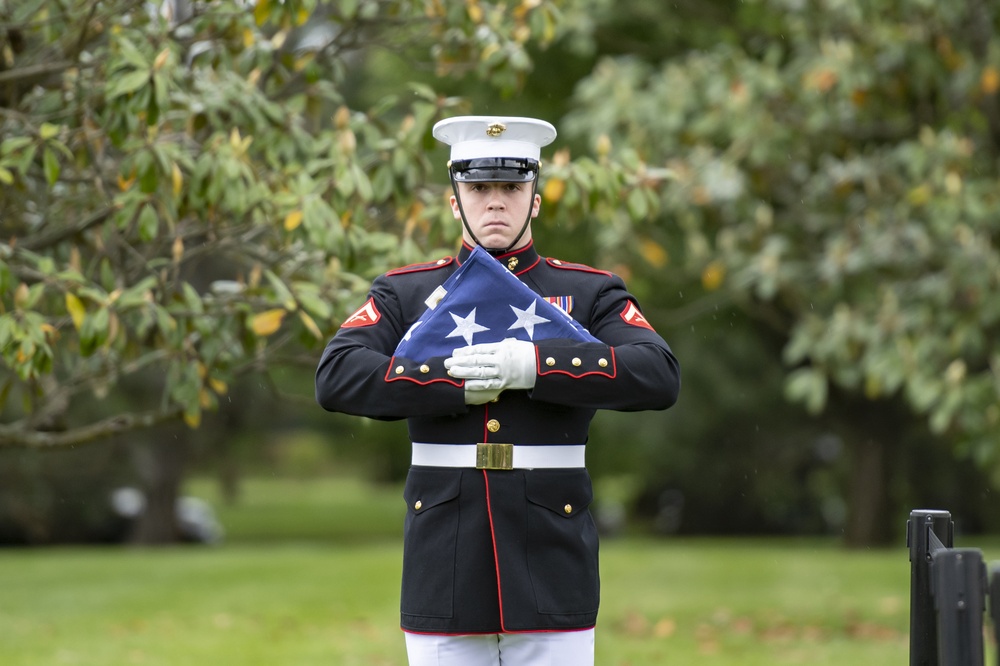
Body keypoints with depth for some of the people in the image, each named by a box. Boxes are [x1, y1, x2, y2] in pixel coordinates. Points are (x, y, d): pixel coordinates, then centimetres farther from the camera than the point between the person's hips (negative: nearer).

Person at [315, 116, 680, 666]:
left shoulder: (589, 294, 7)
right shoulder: (404, 295, 9)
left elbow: (659, 377, -9)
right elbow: (337, 378, -7)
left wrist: (532, 364, -19)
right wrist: (459, 384, -15)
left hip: (551, 573, 0)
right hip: (445, 574, 1)